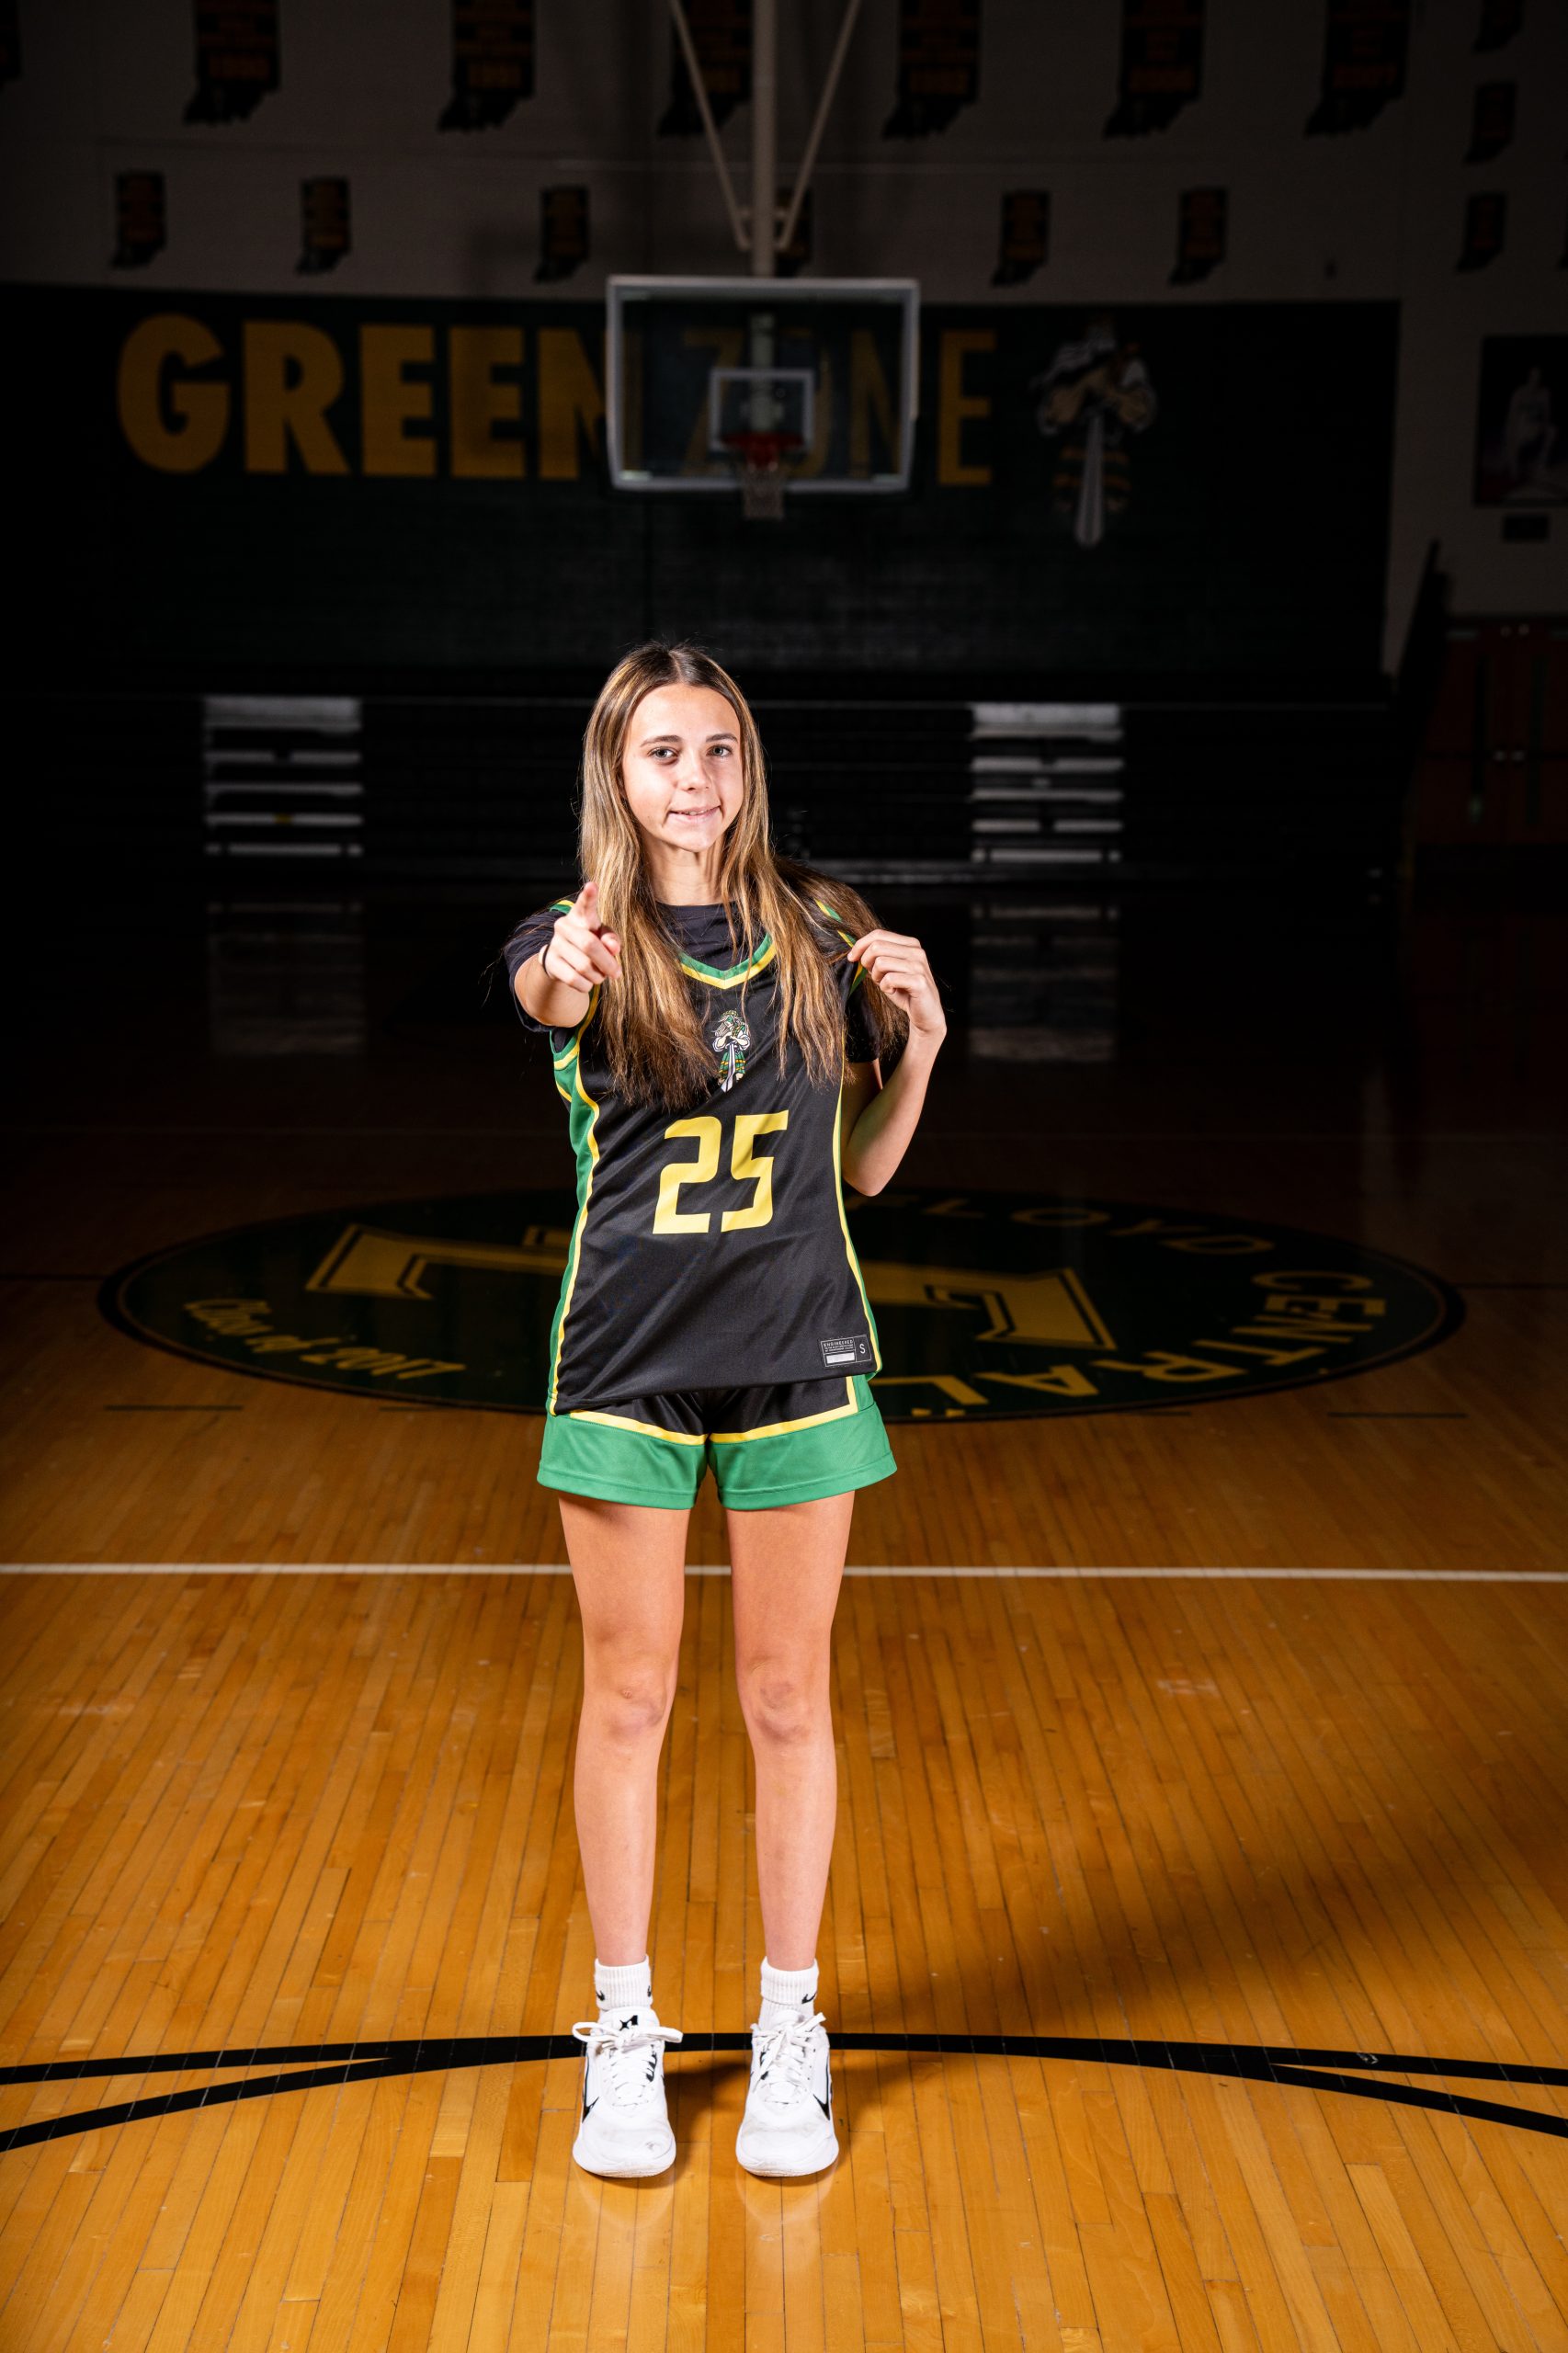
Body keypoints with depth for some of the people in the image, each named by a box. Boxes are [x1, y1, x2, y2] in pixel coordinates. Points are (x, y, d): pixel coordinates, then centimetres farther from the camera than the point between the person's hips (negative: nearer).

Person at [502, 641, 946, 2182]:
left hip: (798, 1358, 1)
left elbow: (863, 1169, 8)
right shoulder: (583, 938, -4)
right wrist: (568, 981, -55)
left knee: (787, 1702, 9)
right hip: (625, 1362, -1)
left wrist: (920, 1041, -9)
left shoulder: (822, 934, 3)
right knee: (627, 1698, 8)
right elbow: (538, 993, -31)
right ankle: (623, 2033, 25)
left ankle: (789, 2037, 26)